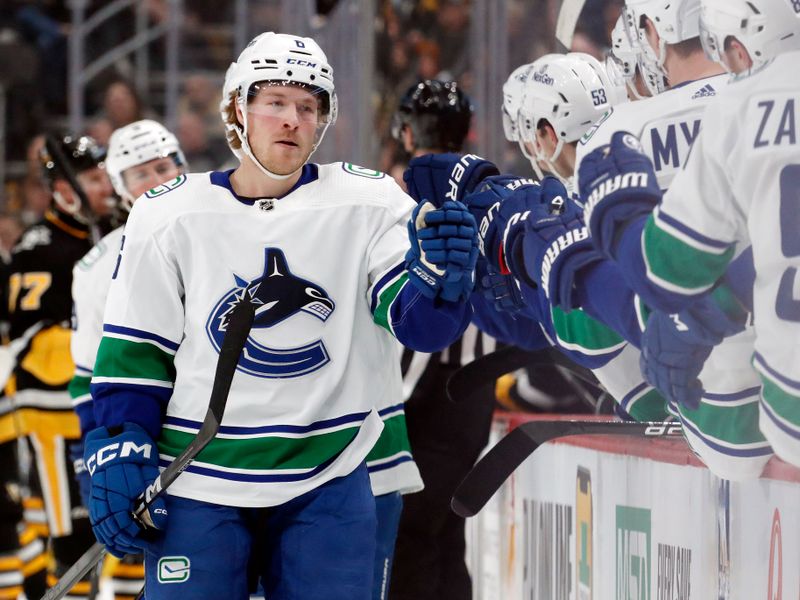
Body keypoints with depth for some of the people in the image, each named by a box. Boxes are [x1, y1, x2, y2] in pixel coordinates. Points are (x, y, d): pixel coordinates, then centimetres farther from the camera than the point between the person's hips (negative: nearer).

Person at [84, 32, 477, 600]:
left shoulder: (368, 205, -2)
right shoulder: (168, 215, -1)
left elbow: (418, 319, -12)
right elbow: (134, 349, 4)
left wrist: (439, 275, -33)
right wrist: (119, 453, -3)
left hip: (329, 487, 0)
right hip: (195, 485, 0)